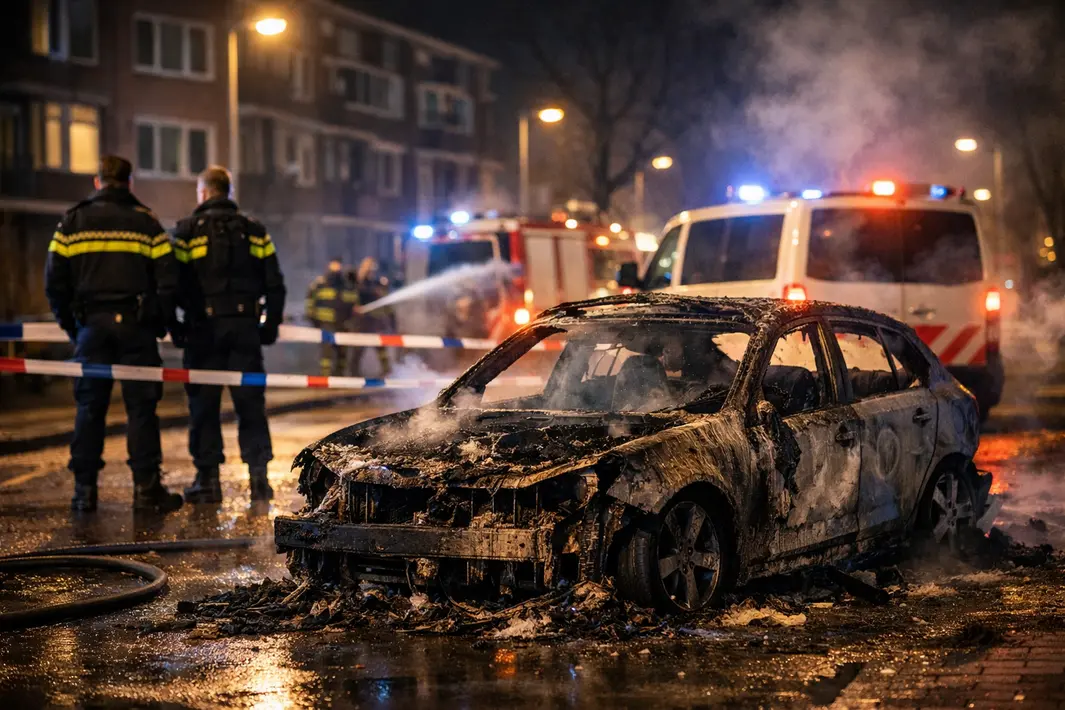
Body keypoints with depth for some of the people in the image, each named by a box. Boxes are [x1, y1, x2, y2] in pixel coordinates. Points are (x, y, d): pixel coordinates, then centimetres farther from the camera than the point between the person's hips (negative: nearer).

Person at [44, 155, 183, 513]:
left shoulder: (72, 221, 7)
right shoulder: (146, 221, 4)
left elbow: (55, 282, 4)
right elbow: (168, 281, -2)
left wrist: (69, 324, 13)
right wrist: (160, 323, 9)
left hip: (91, 324, 1)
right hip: (136, 325, -1)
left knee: (89, 408, 6)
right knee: (141, 407, 2)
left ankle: (85, 489, 6)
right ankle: (146, 488, 0)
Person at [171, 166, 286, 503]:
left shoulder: (188, 230, -1)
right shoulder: (254, 230, 9)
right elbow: (274, 283, 8)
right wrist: (271, 324, 16)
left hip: (204, 327, -2)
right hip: (245, 327, 3)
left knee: (204, 403, 4)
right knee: (250, 401, 6)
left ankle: (208, 478, 4)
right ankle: (258, 473, 1)